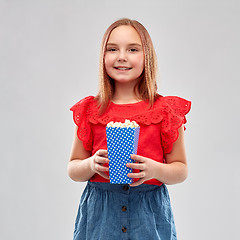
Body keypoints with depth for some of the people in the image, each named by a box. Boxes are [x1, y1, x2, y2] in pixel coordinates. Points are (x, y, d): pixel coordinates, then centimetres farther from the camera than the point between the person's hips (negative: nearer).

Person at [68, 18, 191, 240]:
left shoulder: (166, 110, -1)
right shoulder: (89, 110, 3)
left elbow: (181, 169, 2)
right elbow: (73, 169, 7)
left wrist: (155, 170, -17)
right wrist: (92, 164, -13)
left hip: (149, 213, -1)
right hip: (99, 211, 1)